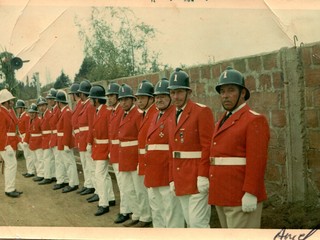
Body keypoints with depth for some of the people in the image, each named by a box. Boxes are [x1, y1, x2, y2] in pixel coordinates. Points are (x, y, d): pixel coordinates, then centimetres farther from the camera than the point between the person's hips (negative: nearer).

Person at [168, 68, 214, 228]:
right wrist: (172, 179, 14)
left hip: (197, 179, -7)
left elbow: (208, 146, -14)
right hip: (181, 180, 7)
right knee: (190, 223, 12)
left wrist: (203, 176, -19)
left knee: (198, 223, -7)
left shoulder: (202, 111, -8)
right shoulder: (173, 117, 15)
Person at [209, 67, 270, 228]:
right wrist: (214, 190, 16)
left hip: (241, 198, -8)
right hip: (221, 197, 8)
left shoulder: (254, 120, -8)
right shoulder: (222, 122, 18)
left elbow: (257, 160, -17)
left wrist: (250, 194, -22)